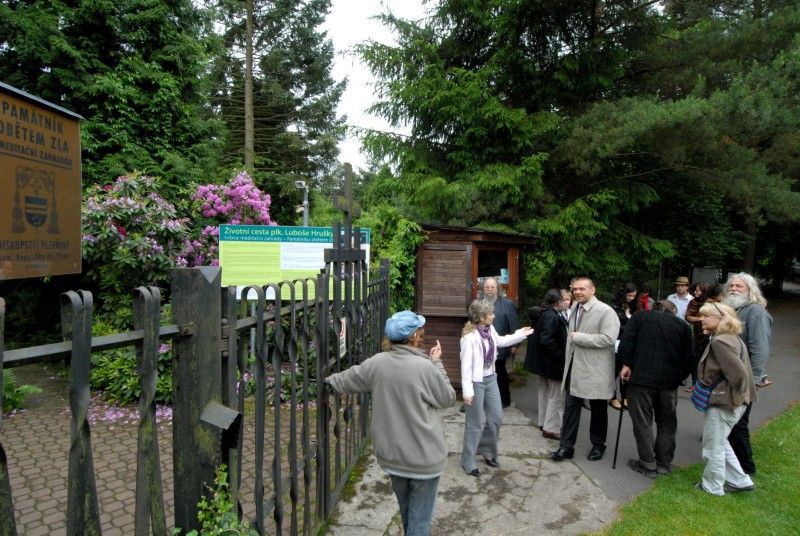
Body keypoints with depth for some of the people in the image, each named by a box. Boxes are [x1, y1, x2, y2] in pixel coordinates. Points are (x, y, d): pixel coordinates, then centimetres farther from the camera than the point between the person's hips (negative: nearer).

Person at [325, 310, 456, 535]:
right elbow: (448, 398, -6)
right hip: (424, 456, -5)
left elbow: (346, 380, 10)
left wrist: (328, 380, 31)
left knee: (405, 510, 28)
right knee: (419, 517, 12)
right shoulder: (425, 367, -21)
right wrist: (437, 363, 2)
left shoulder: (376, 363, -7)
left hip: (391, 454, 5)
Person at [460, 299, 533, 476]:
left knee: (496, 417, 15)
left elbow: (499, 341, 22)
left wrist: (520, 334, 23)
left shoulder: (490, 330, -1)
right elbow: (466, 365, -21)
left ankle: (487, 450, 37)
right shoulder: (469, 336, -23)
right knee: (475, 423, 3)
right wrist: (467, 391, -22)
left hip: (491, 379, 8)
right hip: (476, 382, -7)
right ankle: (468, 461, 19)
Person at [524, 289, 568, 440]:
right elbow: (546, 340, -29)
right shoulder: (552, 316, -23)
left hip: (543, 360, 10)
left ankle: (543, 422, 32)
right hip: (553, 363, -10)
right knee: (556, 395, 1)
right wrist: (560, 356, -20)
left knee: (545, 392, 20)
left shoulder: (546, 313, 6)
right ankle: (551, 428, 9)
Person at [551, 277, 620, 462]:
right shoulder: (574, 309, 11)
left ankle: (598, 446, 29)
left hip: (595, 371, -6)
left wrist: (578, 337, -21)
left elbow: (608, 339, -26)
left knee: (598, 410, 11)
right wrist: (567, 362, 17)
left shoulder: (605, 311, -14)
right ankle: (566, 446, 16)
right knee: (570, 407, 7)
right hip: (574, 368, 6)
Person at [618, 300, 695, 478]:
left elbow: (626, 341, -7)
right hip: (669, 382, 3)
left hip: (641, 377, -2)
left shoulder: (640, 316, 5)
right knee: (667, 424, 17)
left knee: (642, 422, 5)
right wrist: (678, 377, 17)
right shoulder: (683, 325, 10)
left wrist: (626, 364, -2)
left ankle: (648, 464, 9)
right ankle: (664, 463, 24)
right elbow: (689, 358, 8)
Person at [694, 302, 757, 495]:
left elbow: (738, 373, -28)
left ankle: (712, 487, 22)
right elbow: (739, 370, 14)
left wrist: (734, 395, -13)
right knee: (719, 442, 24)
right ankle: (739, 481, 32)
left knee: (713, 446, 7)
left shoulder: (720, 341, -24)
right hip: (731, 401, 10)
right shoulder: (731, 338, 8)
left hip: (723, 403, -10)